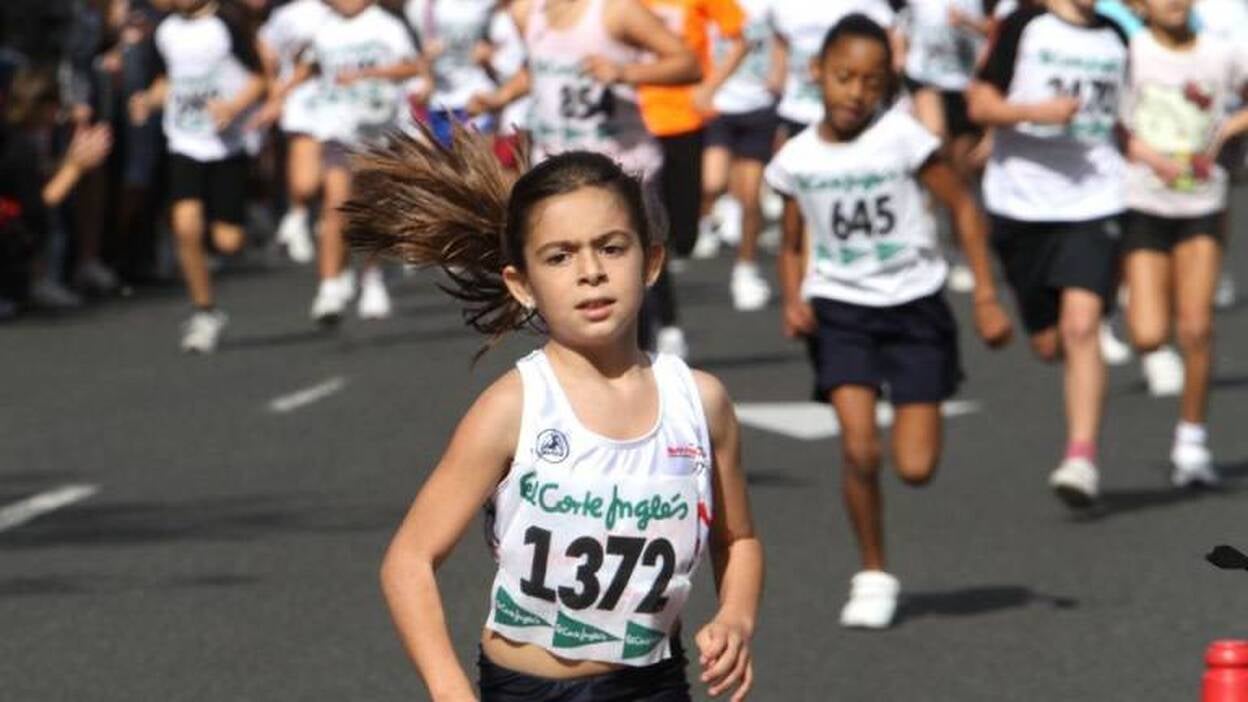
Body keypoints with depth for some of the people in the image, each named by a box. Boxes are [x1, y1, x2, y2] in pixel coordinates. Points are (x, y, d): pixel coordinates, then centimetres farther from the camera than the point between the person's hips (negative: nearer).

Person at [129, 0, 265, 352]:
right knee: (186, 227, -14)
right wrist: (149, 100, 0)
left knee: (228, 241, -6)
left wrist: (234, 106, -22)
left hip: (226, 146, -3)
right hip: (184, 147, 3)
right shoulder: (167, 30, 7)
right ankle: (205, 312, 1)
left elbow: (259, 78, -5)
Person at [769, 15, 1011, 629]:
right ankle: (873, 575, 2)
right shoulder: (796, 159, -1)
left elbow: (962, 206, -3)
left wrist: (986, 297, -5)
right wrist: (794, 301, -7)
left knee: (916, 468, -6)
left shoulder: (901, 138, -10)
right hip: (839, 307, 1)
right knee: (859, 449, -18)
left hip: (915, 305, -1)